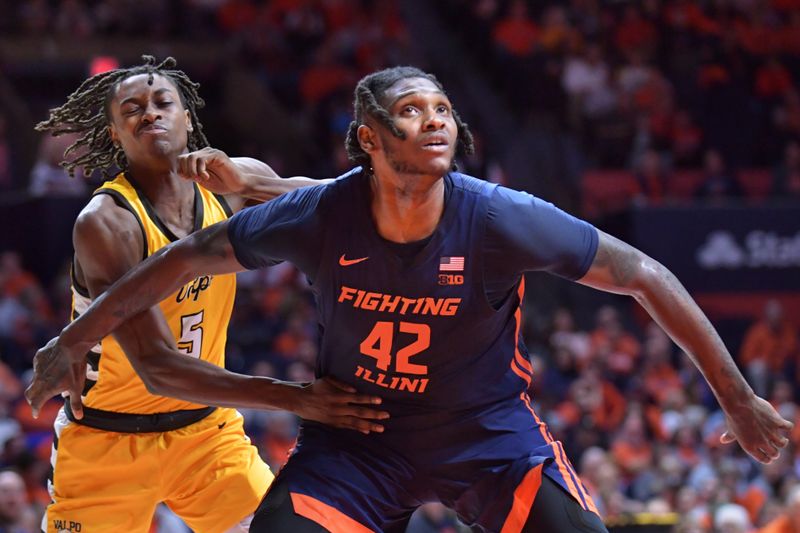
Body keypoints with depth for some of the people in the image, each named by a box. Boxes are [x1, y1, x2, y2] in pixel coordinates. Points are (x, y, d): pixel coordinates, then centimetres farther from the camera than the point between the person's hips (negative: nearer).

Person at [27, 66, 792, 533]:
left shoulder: (499, 219, -22)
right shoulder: (321, 216, -18)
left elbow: (644, 277, -14)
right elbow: (191, 258, -4)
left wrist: (737, 398, -12)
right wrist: (73, 341, 0)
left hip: (487, 428, -1)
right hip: (355, 435, 1)